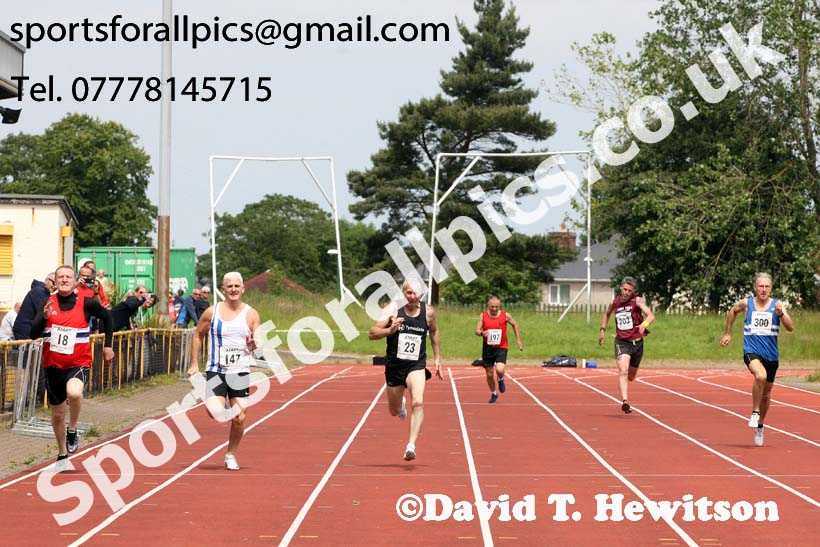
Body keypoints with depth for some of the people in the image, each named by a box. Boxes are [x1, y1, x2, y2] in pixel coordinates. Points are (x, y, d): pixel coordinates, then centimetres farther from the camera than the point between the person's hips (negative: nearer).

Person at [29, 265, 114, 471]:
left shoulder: (86, 303, -7)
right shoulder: (48, 303, -2)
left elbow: (106, 317, 11)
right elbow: (34, 334, -8)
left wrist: (107, 345, 11)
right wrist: (45, 317, -25)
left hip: (78, 363, -3)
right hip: (53, 365, 3)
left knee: (74, 393, -35)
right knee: (57, 413, 14)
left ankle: (72, 431, -8)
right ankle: (62, 454, 36)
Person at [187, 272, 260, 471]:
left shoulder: (251, 314, 2)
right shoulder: (212, 312, 1)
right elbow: (198, 335, 12)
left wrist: (254, 344, -23)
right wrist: (194, 364, 7)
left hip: (240, 372, 1)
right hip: (215, 370, -1)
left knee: (239, 418, -1)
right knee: (215, 413, -19)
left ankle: (231, 455, 20)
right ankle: (231, 409, 16)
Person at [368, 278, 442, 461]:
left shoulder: (428, 312, -2)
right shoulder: (393, 310, -8)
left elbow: (434, 332, 19)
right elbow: (372, 334, -9)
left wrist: (437, 358, 19)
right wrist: (389, 330, -27)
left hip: (416, 366, -1)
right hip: (394, 365, 1)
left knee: (418, 403, -26)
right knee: (394, 411, 16)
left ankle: (411, 446, -28)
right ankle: (401, 404, 54)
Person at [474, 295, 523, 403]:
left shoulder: (505, 316, -5)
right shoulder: (483, 316, -3)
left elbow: (514, 325, 13)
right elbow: (477, 331, -3)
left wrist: (518, 340, 14)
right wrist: (482, 333, -26)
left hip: (501, 347, -2)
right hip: (487, 348, 2)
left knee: (499, 370, -23)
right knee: (489, 374, 8)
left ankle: (501, 380, 13)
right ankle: (494, 394, 31)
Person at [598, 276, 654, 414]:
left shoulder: (637, 300, -9)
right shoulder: (615, 302, 2)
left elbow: (651, 316, -25)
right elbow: (607, 314, 26)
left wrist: (644, 324, -46)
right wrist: (602, 330, 18)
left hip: (637, 342, 0)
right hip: (622, 342, 0)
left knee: (631, 377, 15)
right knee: (623, 371, -24)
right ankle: (625, 402, -30)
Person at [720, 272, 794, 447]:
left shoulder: (777, 304, -2)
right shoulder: (746, 304, -1)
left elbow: (790, 328, -11)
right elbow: (733, 311, 21)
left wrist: (781, 314, -28)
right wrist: (727, 333, 24)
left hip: (771, 355, 2)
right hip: (752, 352, -2)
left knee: (766, 393, 15)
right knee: (761, 376, -34)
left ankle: (760, 426, 37)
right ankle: (755, 412, -14)